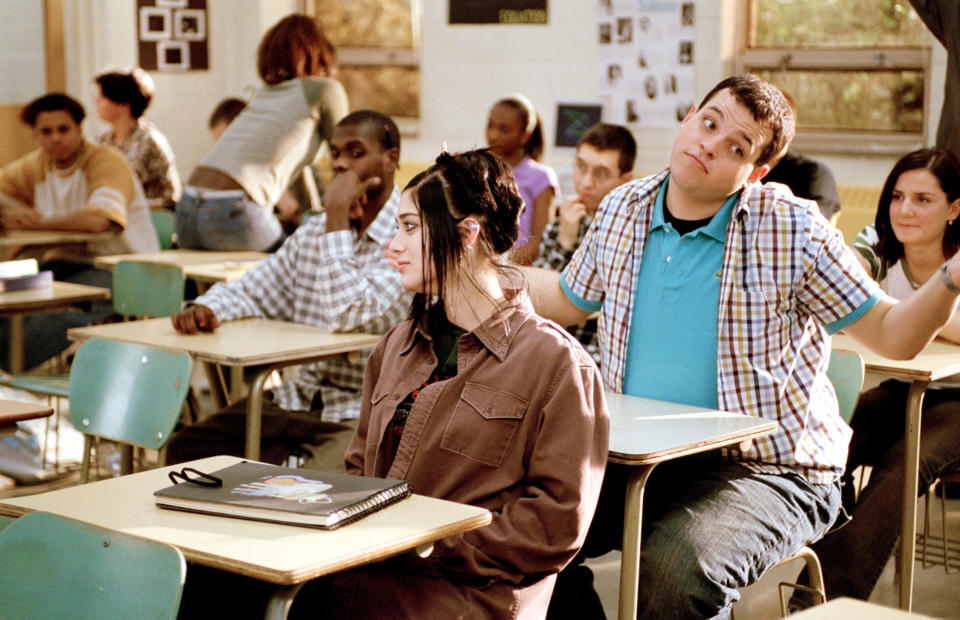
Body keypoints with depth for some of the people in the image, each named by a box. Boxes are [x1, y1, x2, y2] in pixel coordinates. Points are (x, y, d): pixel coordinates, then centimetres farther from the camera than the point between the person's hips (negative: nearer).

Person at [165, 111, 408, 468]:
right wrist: (204, 308, -6)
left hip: (361, 414, -7)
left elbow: (348, 318, -22)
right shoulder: (313, 233, 15)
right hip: (298, 399, 7)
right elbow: (251, 292, 18)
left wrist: (338, 215, -15)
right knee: (186, 451, -5)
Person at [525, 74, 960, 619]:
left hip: (765, 468, -5)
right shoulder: (622, 212, 5)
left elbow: (892, 334, -3)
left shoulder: (792, 230, -8)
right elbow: (568, 301, 24)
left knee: (676, 568, -34)